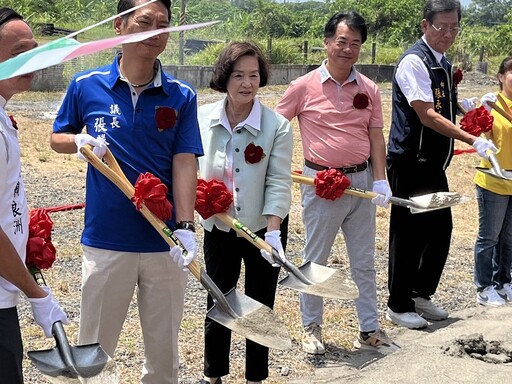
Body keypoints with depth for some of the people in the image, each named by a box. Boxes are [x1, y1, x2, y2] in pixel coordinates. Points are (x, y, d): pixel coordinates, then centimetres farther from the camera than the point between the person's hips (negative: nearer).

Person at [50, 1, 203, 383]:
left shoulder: (182, 96, -2)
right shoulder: (86, 86, -1)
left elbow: (185, 163, -8)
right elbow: (58, 138, 12)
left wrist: (185, 227, -20)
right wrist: (81, 141, -11)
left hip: (165, 242, 0)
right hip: (105, 241, 0)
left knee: (164, 347, 14)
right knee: (94, 347, 12)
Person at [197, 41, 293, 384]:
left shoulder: (277, 126, -15)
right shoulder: (203, 118, -8)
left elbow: (279, 184, -16)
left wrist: (272, 231, -24)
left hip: (263, 228, -2)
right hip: (219, 227, 2)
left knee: (260, 307, 10)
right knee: (217, 304, 13)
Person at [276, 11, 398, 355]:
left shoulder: (369, 89, 4)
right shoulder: (305, 86, -5)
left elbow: (376, 136, 5)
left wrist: (380, 180, -5)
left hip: (361, 181, 3)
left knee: (364, 262, 11)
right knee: (315, 262, 8)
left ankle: (370, 330, 22)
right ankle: (312, 327, 24)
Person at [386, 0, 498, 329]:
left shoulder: (443, 63, 13)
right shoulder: (414, 61, -15)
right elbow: (427, 116, -23)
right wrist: (474, 141, -26)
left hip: (433, 163, 9)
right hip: (410, 163, -9)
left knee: (441, 228, 12)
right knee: (409, 234, 0)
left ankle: (421, 294, 29)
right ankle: (399, 306, 15)